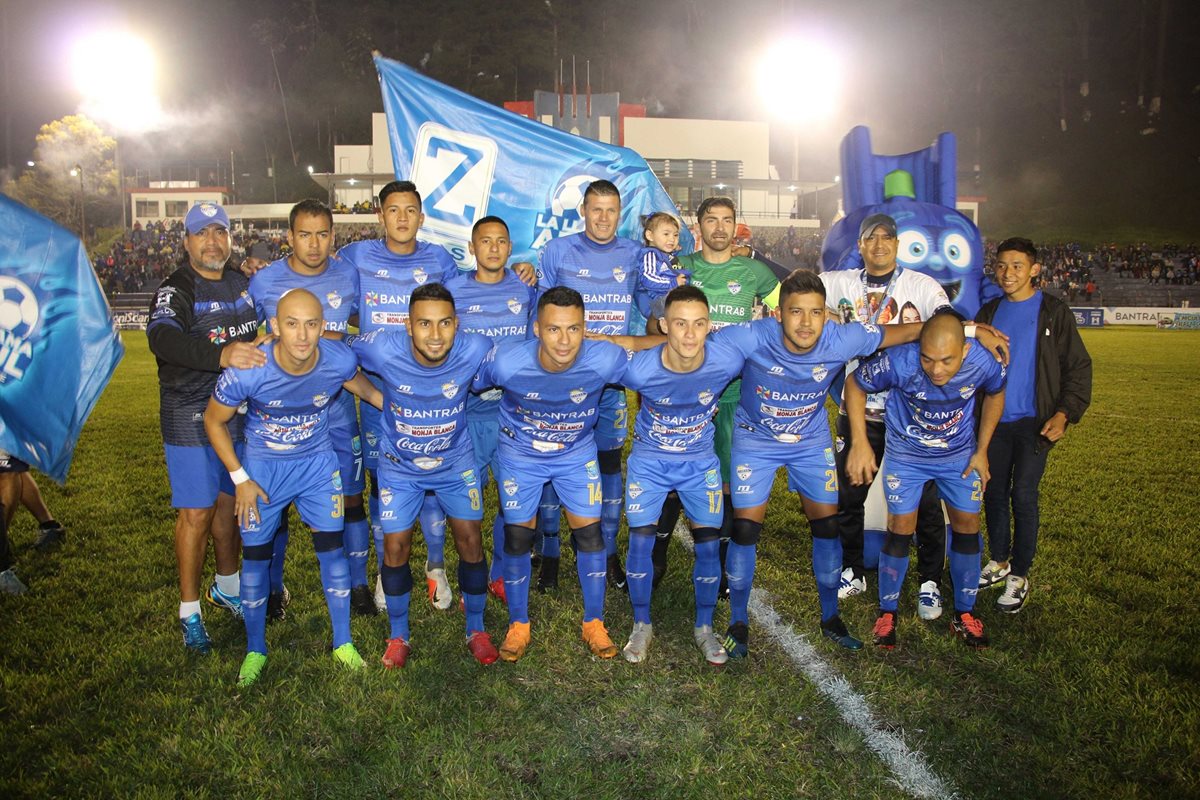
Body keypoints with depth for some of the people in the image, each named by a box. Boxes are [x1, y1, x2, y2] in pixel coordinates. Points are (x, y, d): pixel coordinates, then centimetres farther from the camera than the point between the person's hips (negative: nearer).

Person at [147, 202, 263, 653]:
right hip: (190, 418, -6)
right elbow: (162, 338, -35)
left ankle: (226, 587, 36)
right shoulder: (176, 291, -13)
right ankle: (189, 611, 12)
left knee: (229, 502, 17)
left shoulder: (244, 283, 7)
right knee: (196, 513, -3)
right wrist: (221, 354, -49)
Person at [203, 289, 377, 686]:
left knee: (332, 548, 2)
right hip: (262, 466, -1)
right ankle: (255, 650, 27)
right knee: (255, 555, 5)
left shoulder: (339, 360, -23)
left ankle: (343, 643, 20)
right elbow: (214, 420, -10)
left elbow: (363, 386, 3)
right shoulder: (247, 371, -29)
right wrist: (239, 478, -9)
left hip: (318, 463, 1)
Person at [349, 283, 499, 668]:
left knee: (470, 540, 2)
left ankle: (476, 629, 25)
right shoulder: (383, 347, -28)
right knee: (395, 546, 2)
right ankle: (398, 635, 26)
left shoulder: (475, 350, -26)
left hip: (456, 461, 1)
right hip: (400, 465, 0)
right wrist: (379, 398, -6)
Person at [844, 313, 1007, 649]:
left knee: (967, 526, 6)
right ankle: (887, 613, 15)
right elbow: (855, 384, -17)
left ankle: (964, 614, 25)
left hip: (960, 455, 3)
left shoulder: (984, 363, -27)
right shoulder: (899, 362, -35)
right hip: (906, 455, -2)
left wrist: (981, 450, 0)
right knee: (900, 528, -3)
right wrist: (860, 443, -21)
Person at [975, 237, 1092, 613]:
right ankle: (999, 562, 26)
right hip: (994, 419, 4)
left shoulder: (1053, 312, -3)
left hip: (1034, 422, -4)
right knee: (994, 493, 10)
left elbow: (1079, 366, -2)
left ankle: (1020, 577, 7)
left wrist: (1065, 413, -13)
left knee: (1023, 496, -5)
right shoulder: (989, 312, 9)